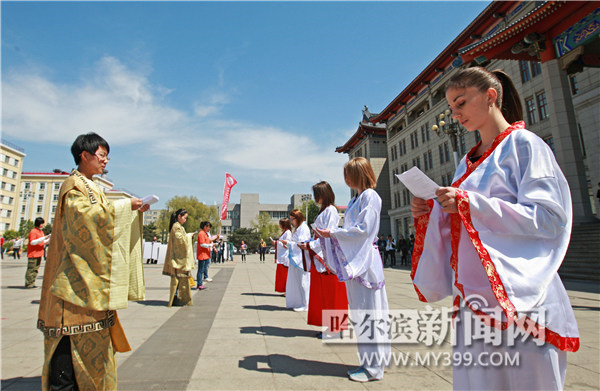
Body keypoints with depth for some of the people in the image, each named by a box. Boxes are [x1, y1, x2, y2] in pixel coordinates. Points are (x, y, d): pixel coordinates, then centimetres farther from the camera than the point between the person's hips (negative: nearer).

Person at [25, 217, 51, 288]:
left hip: (39, 253, 9)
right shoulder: (33, 231, -10)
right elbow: (32, 242, -20)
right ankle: (28, 284, -1)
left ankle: (32, 283, 17)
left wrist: (49, 240, 5)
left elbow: (43, 243, 23)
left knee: (36, 269, 11)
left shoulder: (41, 232, 19)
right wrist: (43, 238, -25)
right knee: (31, 269, -6)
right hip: (33, 254, -9)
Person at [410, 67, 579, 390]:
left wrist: (469, 203, -20)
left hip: (519, 295, -6)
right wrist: (429, 215, 0)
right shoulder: (468, 163, 16)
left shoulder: (522, 144, -3)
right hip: (474, 298, 6)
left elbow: (549, 217, -13)